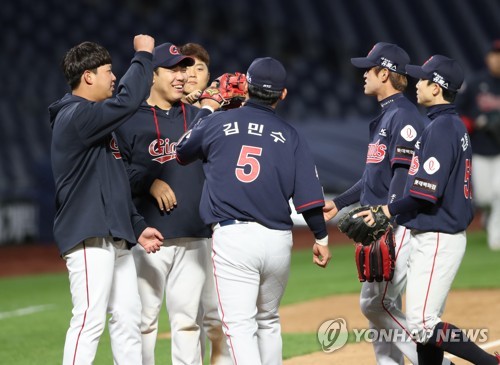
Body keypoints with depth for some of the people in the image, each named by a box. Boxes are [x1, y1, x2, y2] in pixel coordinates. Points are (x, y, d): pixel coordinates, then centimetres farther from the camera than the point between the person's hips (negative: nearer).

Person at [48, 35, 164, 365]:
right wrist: (143, 55, -10)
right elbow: (128, 100, -24)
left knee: (129, 318, 10)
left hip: (115, 238, 10)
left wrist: (137, 226, 19)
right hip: (89, 238, -10)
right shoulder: (76, 116, -11)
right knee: (90, 319, -14)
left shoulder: (92, 119, 22)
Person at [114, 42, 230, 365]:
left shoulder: (198, 117, 14)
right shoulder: (129, 120, 2)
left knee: (187, 317, 6)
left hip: (194, 238, 4)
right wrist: (149, 182, -16)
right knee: (144, 317, -4)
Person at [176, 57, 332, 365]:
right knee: (268, 320, 21)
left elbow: (179, 155, 20)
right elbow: (308, 193, 2)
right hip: (278, 240, 3)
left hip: (231, 236, -3)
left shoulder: (216, 123, 3)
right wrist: (321, 237, 12)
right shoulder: (289, 135, 7)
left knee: (239, 324, -7)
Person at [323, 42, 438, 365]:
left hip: (399, 224, -10)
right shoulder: (385, 117, 19)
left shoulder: (404, 117, -13)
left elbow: (404, 174, -21)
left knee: (378, 303, -13)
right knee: (377, 304, 10)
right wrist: (339, 204, 24)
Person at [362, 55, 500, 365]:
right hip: (433, 237, 10)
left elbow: (427, 193, -23)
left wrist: (389, 210, -8)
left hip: (438, 240, -10)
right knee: (424, 323, 12)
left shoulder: (441, 128, -17)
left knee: (422, 325, -12)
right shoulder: (455, 125, 15)